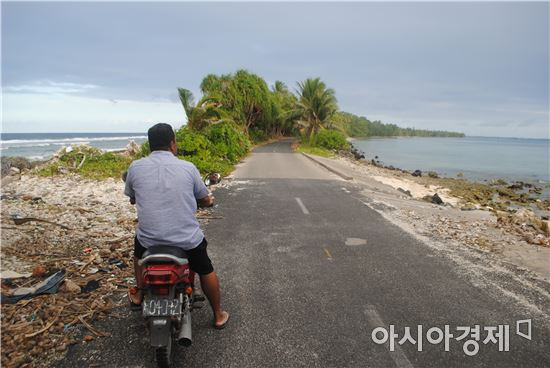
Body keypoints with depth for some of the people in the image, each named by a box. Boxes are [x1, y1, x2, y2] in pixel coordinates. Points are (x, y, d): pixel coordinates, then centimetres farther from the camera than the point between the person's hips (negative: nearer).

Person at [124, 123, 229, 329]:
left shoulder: (135, 167, -2)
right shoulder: (188, 168, -5)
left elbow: (132, 199, 14)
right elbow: (204, 200, 7)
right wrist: (209, 201, 31)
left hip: (149, 239, 2)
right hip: (187, 240, -1)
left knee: (139, 246, 37)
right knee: (206, 271, 24)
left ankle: (139, 293, 46)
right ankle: (218, 316, 35)